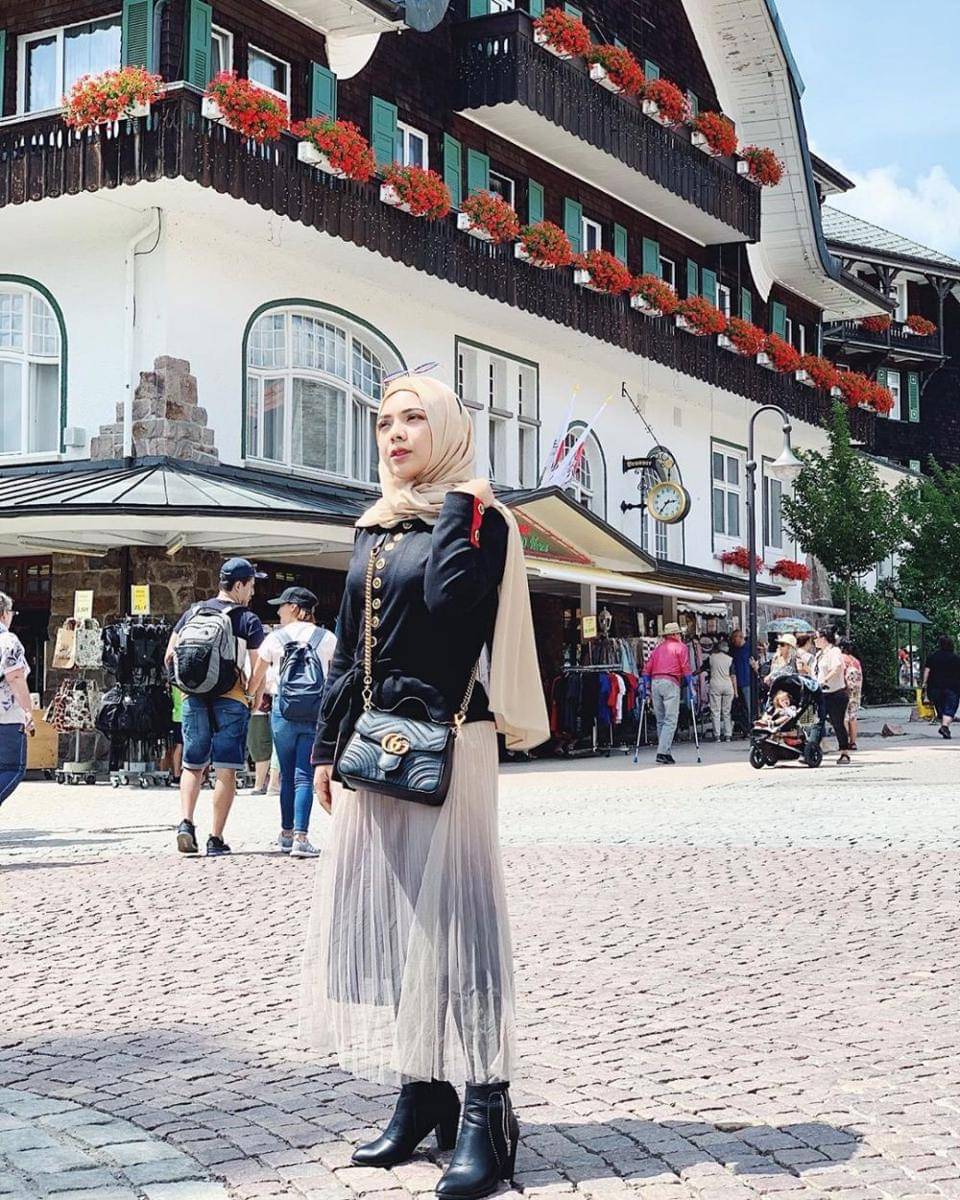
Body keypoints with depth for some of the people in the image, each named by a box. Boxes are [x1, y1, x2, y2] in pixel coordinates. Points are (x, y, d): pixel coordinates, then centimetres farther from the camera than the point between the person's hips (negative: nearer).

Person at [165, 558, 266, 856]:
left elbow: (169, 656, 10)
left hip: (194, 697, 4)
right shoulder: (249, 621, -3)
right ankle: (215, 838, 1)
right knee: (226, 770, 1)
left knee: (192, 765, 14)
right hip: (231, 699, -4)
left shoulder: (193, 612, 10)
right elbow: (258, 669, -7)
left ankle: (185, 822, -5)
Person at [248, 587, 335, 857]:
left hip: (283, 709, 0)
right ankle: (300, 838, -13)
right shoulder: (328, 639, 4)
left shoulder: (274, 638, 3)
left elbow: (257, 677, 13)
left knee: (287, 775, 11)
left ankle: (286, 834, 18)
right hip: (317, 711, 0)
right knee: (304, 776, -3)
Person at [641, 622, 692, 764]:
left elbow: (647, 668, 14)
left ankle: (665, 752, 15)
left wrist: (647, 687, 16)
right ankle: (662, 752, -18)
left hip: (655, 682, 6)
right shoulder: (680, 647, 8)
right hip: (671, 683, -5)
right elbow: (685, 669, -1)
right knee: (671, 720, -7)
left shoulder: (658, 648, 21)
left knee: (660, 720, 13)